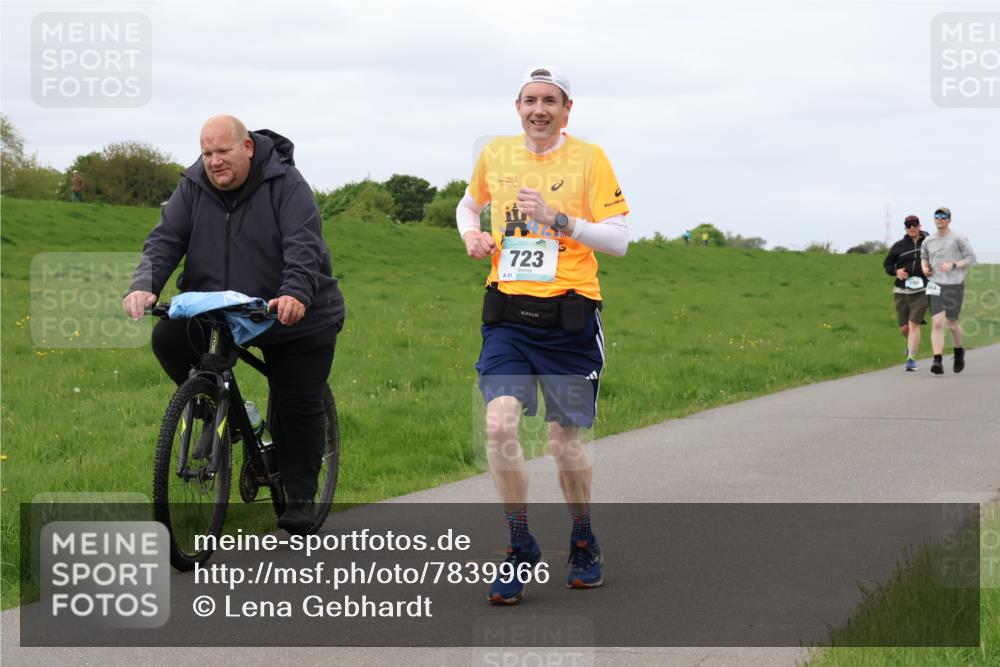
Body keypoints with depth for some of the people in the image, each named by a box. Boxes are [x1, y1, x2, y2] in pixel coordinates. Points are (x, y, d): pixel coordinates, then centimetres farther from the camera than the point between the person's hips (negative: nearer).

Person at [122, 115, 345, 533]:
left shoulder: (285, 184, -15)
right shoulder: (193, 187, -2)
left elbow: (304, 244, -26)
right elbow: (165, 240, -7)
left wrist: (296, 294, -44)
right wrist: (144, 286, -26)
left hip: (294, 316, -4)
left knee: (298, 409, -3)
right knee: (167, 338, -20)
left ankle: (300, 499, 14)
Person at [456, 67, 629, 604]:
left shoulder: (588, 158, -1)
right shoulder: (495, 155, 8)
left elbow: (618, 240, -5)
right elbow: (469, 204, 29)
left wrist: (559, 220, -17)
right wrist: (471, 233, 7)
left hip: (567, 319, -2)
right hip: (507, 315, 2)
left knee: (564, 440, 4)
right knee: (500, 424, -16)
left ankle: (583, 542, 29)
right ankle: (520, 547, -1)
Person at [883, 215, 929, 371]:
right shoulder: (899, 246, 2)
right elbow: (887, 264, 12)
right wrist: (896, 271, -8)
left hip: (921, 292, -2)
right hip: (902, 292, 2)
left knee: (914, 325, -12)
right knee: (904, 328, 7)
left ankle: (911, 359, -7)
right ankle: (912, 344, 41)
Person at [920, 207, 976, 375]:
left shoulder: (959, 239, -5)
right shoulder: (928, 241, 8)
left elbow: (971, 258, -4)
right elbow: (924, 256, 26)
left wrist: (953, 265, -16)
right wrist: (924, 267, 4)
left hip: (954, 285, -2)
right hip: (935, 286, 2)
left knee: (952, 324, 6)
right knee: (937, 323, -12)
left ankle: (959, 351, 37)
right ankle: (938, 361, -18)